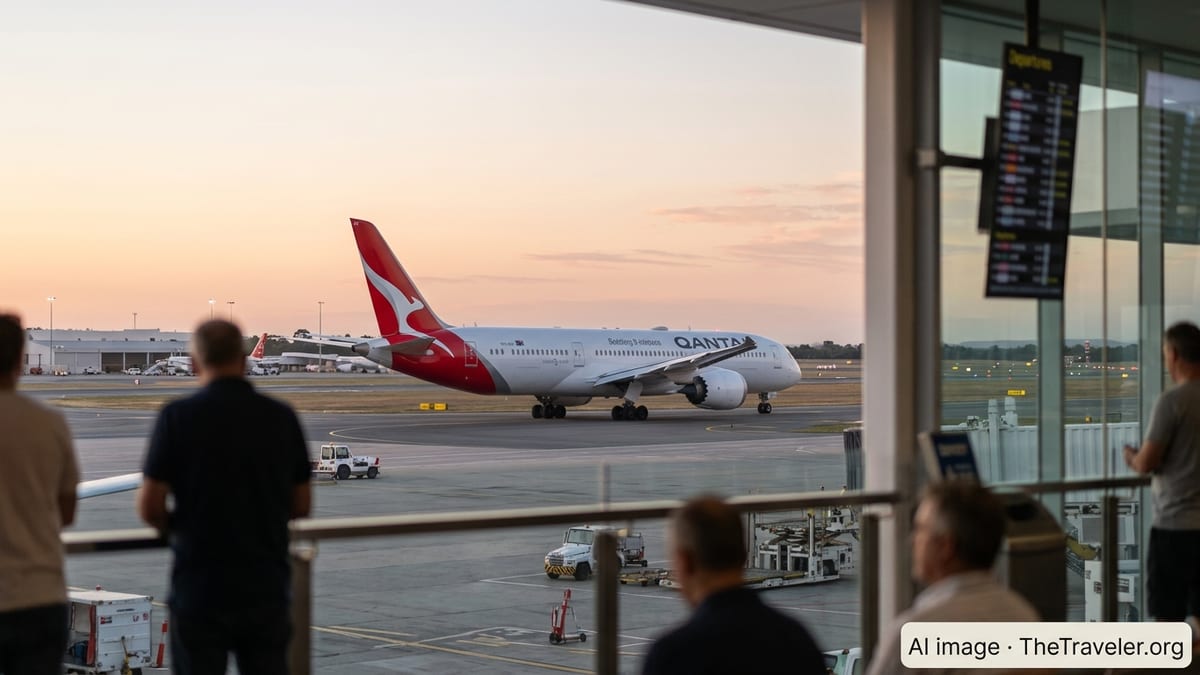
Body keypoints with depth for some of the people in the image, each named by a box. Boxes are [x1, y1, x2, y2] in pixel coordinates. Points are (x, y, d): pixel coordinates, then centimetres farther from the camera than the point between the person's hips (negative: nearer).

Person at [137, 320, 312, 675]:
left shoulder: (178, 416, -9)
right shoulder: (282, 417, 0)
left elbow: (149, 507, -9)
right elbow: (301, 506, 6)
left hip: (200, 585, -2)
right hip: (266, 585, 3)